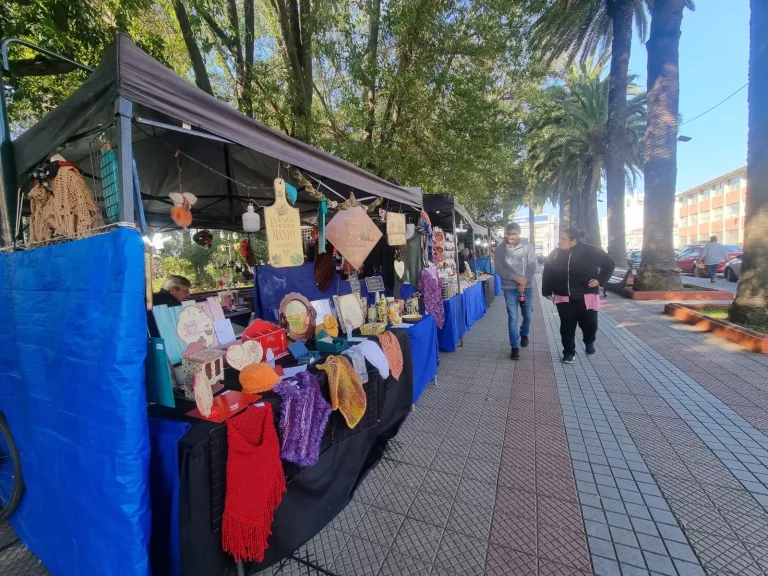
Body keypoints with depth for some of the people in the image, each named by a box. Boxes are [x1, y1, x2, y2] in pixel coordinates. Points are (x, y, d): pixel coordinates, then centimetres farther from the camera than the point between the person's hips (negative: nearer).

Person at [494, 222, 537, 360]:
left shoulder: (528, 246, -1)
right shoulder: (500, 249, -3)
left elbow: (532, 266, -4)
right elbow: (499, 269, -7)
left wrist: (523, 282, -15)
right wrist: (516, 278, -18)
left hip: (526, 287, 1)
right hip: (509, 288, -1)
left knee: (528, 315, 12)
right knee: (512, 318, 0)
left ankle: (524, 334, 43)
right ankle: (515, 347, 10)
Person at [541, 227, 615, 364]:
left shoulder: (590, 251, -7)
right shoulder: (556, 253, 1)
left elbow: (609, 263, 2)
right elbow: (548, 272, 8)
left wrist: (600, 279, -9)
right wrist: (547, 290, 6)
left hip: (586, 296, -1)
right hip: (564, 297, 2)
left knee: (589, 324, 11)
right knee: (567, 326, 3)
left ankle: (589, 342, 43)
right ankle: (569, 352, 18)